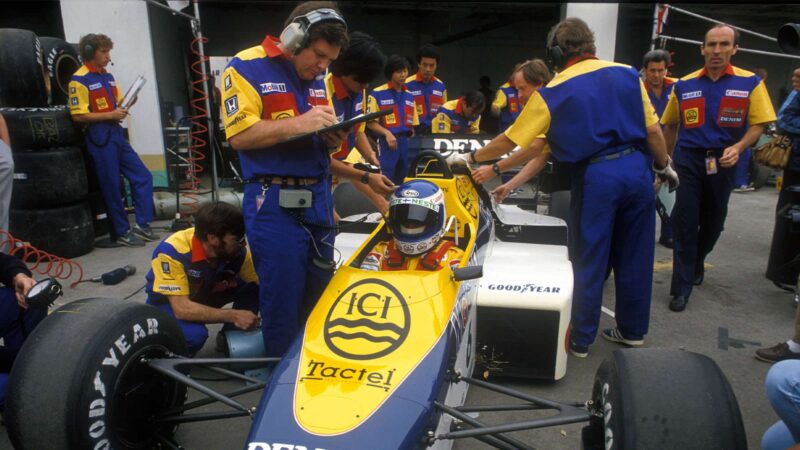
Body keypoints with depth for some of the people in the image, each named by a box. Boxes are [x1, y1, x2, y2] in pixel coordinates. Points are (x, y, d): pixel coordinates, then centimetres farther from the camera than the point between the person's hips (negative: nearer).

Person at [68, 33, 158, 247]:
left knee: (143, 177, 6)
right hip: (99, 138, -8)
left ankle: (142, 225, 14)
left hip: (117, 134, 8)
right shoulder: (79, 80, -9)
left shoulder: (108, 76, 15)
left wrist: (124, 108, 1)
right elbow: (78, 115, -15)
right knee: (112, 186, 0)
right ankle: (123, 232, 11)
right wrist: (111, 115, -17)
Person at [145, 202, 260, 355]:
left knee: (254, 288, -20)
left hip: (205, 293, 4)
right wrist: (233, 315, -43)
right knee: (194, 334, -36)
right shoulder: (172, 251, -36)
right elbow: (182, 308, -38)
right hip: (169, 302, -4)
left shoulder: (238, 250, -24)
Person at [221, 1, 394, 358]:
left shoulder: (318, 81, 15)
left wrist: (332, 139, -2)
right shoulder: (247, 67, -5)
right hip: (274, 204, -6)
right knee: (282, 304, 2)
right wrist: (299, 123, -20)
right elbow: (239, 136, -15)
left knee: (320, 298, 14)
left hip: (319, 200, 7)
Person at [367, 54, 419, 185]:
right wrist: (387, 134, -20)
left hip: (406, 143, 6)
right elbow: (370, 122, -6)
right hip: (387, 143, -6)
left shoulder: (410, 96, 16)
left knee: (402, 183, 11)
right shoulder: (377, 94, -3)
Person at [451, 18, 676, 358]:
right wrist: (664, 166, 21)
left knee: (589, 262, 7)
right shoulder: (627, 74, 6)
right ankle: (632, 330, 31)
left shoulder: (552, 92, -3)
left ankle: (580, 341, 18)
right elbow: (653, 130, 6)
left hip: (596, 176, -4)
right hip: (636, 167, 4)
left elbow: (510, 140, -1)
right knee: (634, 255, 15)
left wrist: (470, 158, 11)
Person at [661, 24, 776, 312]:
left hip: (723, 161, 1)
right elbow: (669, 125, 10)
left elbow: (758, 124, -4)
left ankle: (697, 263, 43)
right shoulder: (683, 85, 0)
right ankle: (682, 287, 1)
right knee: (685, 222, -5)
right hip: (689, 159, -1)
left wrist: (737, 148, -22)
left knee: (714, 221, 15)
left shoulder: (750, 83, -3)